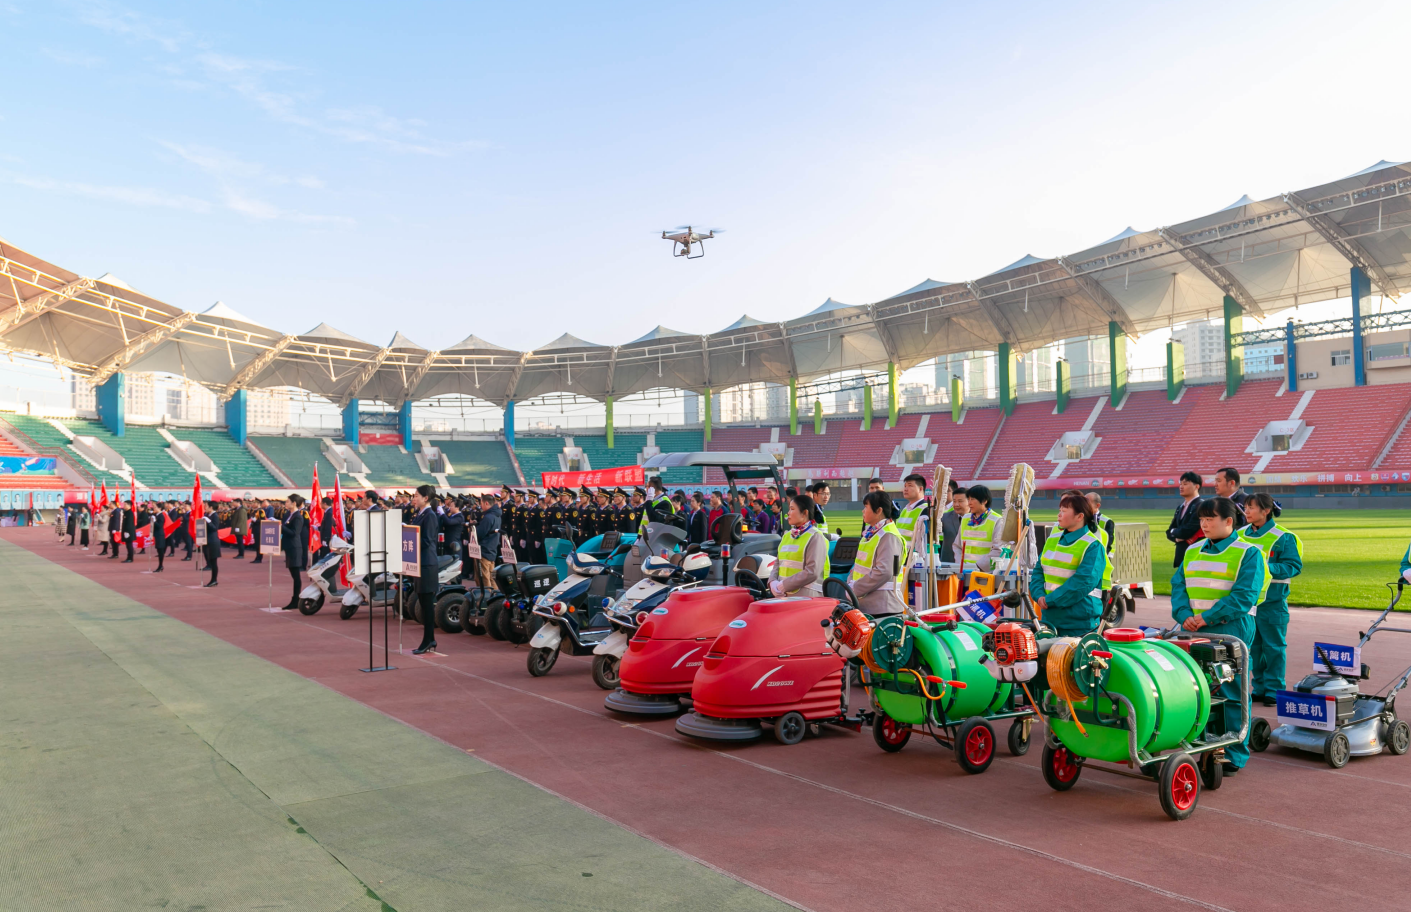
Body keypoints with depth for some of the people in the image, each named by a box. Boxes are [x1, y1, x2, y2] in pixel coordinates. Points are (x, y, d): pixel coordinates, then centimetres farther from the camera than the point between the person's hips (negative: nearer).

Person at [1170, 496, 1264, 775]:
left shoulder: (1247, 553, -3)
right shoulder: (1192, 552, 15)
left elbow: (1244, 595, -12)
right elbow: (1178, 586, 9)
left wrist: (1207, 617, -18)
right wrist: (1184, 615, -10)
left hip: (1231, 631, -5)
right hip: (1195, 632, 5)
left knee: (1231, 692, -1)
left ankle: (1234, 755, 10)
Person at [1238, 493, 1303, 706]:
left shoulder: (1283, 537, -8)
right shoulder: (1241, 535, 8)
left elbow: (1294, 566, -12)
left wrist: (1267, 568, -23)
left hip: (1272, 602, -5)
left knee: (1273, 646, 2)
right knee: (1252, 646, 10)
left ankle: (1274, 690, 11)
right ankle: (1259, 687, 21)